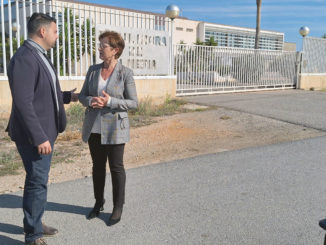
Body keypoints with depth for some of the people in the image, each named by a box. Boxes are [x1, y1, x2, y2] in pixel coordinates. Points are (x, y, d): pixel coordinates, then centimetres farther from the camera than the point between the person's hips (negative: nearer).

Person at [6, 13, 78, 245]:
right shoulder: (24, 58, -19)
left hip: (45, 131, 10)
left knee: (38, 180, 19)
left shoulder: (40, 56, 12)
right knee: (37, 183, 0)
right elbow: (23, 103, -24)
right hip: (35, 135, -10)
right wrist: (39, 138, -24)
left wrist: (69, 96, 19)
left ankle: (35, 223, 36)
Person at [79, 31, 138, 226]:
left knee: (116, 167, 6)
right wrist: (90, 101, -14)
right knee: (98, 166, 15)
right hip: (94, 127, 4)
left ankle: (118, 208, 21)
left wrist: (110, 102, -22)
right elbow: (82, 95, 8)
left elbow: (133, 103, -8)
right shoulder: (93, 70, 4)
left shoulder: (126, 73, -9)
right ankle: (99, 203, 33)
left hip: (114, 128, -4)